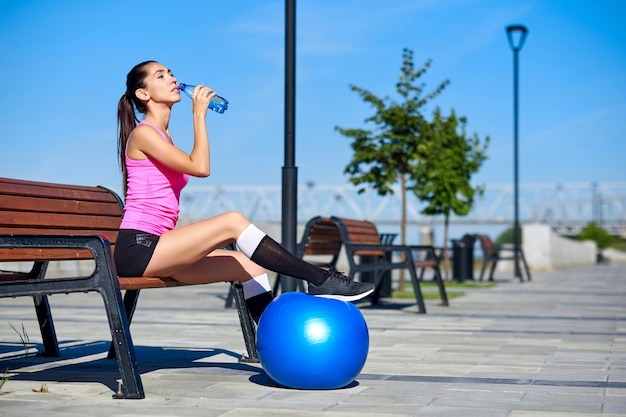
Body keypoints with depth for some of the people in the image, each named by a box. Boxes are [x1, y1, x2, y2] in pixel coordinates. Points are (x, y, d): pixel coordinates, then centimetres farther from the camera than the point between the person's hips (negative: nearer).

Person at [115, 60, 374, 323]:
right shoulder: (143, 133, -6)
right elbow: (200, 167, -17)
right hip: (139, 246, -9)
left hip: (157, 245, 9)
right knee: (233, 222, -22)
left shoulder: (163, 136, 22)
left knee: (249, 264, -4)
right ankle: (321, 281, -23)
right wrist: (199, 114, -9)